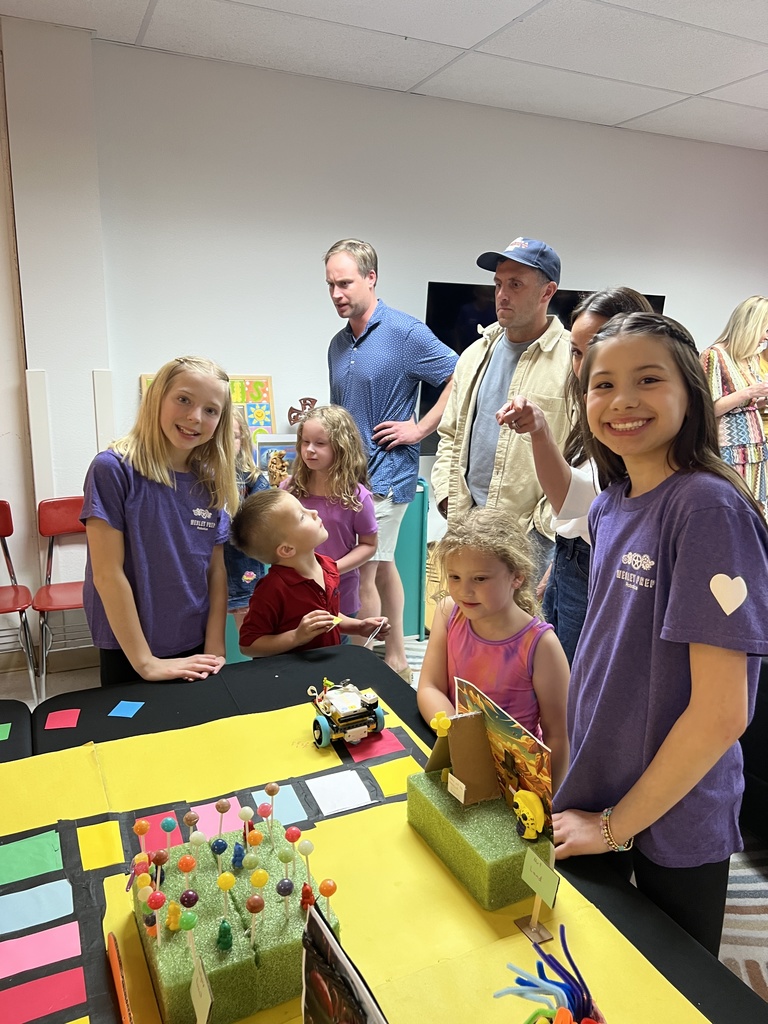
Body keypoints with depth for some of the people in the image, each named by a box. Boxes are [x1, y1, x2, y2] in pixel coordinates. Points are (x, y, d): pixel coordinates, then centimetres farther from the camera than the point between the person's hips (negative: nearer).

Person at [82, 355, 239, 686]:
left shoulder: (209, 483, 1)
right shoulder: (113, 469, -14)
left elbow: (216, 570, 3)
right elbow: (108, 575, -16)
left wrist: (214, 648, -6)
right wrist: (146, 662, -16)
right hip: (128, 655, -5)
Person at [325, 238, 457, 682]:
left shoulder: (405, 332, -12)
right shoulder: (339, 344, 11)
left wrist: (419, 430, -15)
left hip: (385, 474, -8)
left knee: (362, 574, -4)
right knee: (383, 566, 16)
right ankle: (396, 661, 29)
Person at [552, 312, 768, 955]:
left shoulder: (709, 508, -22)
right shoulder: (611, 505, 0)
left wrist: (615, 825, -15)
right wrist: (581, 798, 8)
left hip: (671, 826, -6)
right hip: (597, 804, 6)